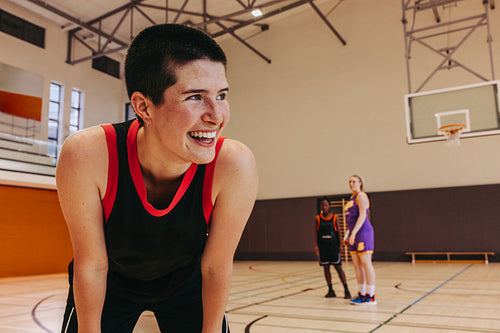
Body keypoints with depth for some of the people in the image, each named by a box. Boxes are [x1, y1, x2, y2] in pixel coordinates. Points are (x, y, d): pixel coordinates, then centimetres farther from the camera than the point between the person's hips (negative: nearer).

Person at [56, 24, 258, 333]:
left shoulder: (234, 165, -35)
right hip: (111, 283, 0)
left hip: (186, 283, 1)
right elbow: (91, 265, -20)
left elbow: (216, 268, -20)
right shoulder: (86, 157, -35)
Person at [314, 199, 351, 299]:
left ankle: (346, 290, 1)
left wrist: (340, 245, -3)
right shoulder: (317, 218, 4)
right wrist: (316, 245, -4)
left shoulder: (334, 217, 2)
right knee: (325, 268, 4)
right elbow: (316, 232, 4)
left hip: (333, 245, -2)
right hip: (322, 246, 2)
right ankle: (330, 290, 13)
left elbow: (338, 231, 4)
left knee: (338, 267, -3)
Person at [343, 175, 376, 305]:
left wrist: (353, 233, -23)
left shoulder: (361, 196, -7)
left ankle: (371, 297, -2)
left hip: (363, 232, -9)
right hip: (354, 234, 9)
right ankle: (362, 294, 17)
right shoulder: (352, 198, 20)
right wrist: (348, 235, 18)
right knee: (356, 265, 9)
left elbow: (362, 215, -17)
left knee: (366, 263, -6)